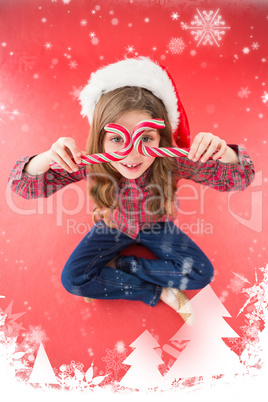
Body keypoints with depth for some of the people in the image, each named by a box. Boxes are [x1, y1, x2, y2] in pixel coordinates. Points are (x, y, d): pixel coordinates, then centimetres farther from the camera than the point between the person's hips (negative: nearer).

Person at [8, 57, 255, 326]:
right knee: (72, 279, -14)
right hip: (112, 227, 0)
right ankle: (160, 293, -4)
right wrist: (48, 158, -49)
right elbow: (23, 186, -27)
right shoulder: (86, 163, -31)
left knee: (201, 274, -13)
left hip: (156, 226, 0)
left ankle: (117, 265, -2)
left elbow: (238, 179, -25)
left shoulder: (173, 161, -32)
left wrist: (223, 152, -48)